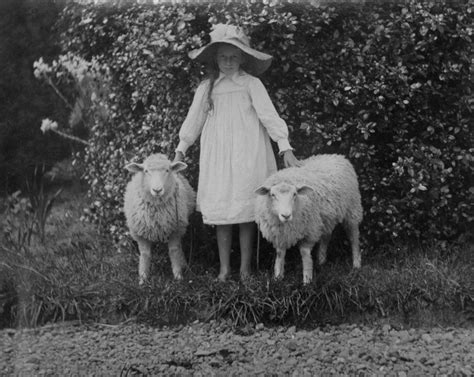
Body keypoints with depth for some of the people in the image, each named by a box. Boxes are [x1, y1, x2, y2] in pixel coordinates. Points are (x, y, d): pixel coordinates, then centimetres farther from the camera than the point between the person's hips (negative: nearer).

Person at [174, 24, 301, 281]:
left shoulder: (251, 84, 0)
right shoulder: (206, 88, 9)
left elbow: (269, 116, -5)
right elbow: (193, 121, 18)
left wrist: (285, 148, -12)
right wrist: (180, 151, 20)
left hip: (246, 160, -2)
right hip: (216, 161, 3)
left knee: (245, 214, 0)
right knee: (220, 213, 2)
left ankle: (245, 268, 8)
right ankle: (224, 268, 10)